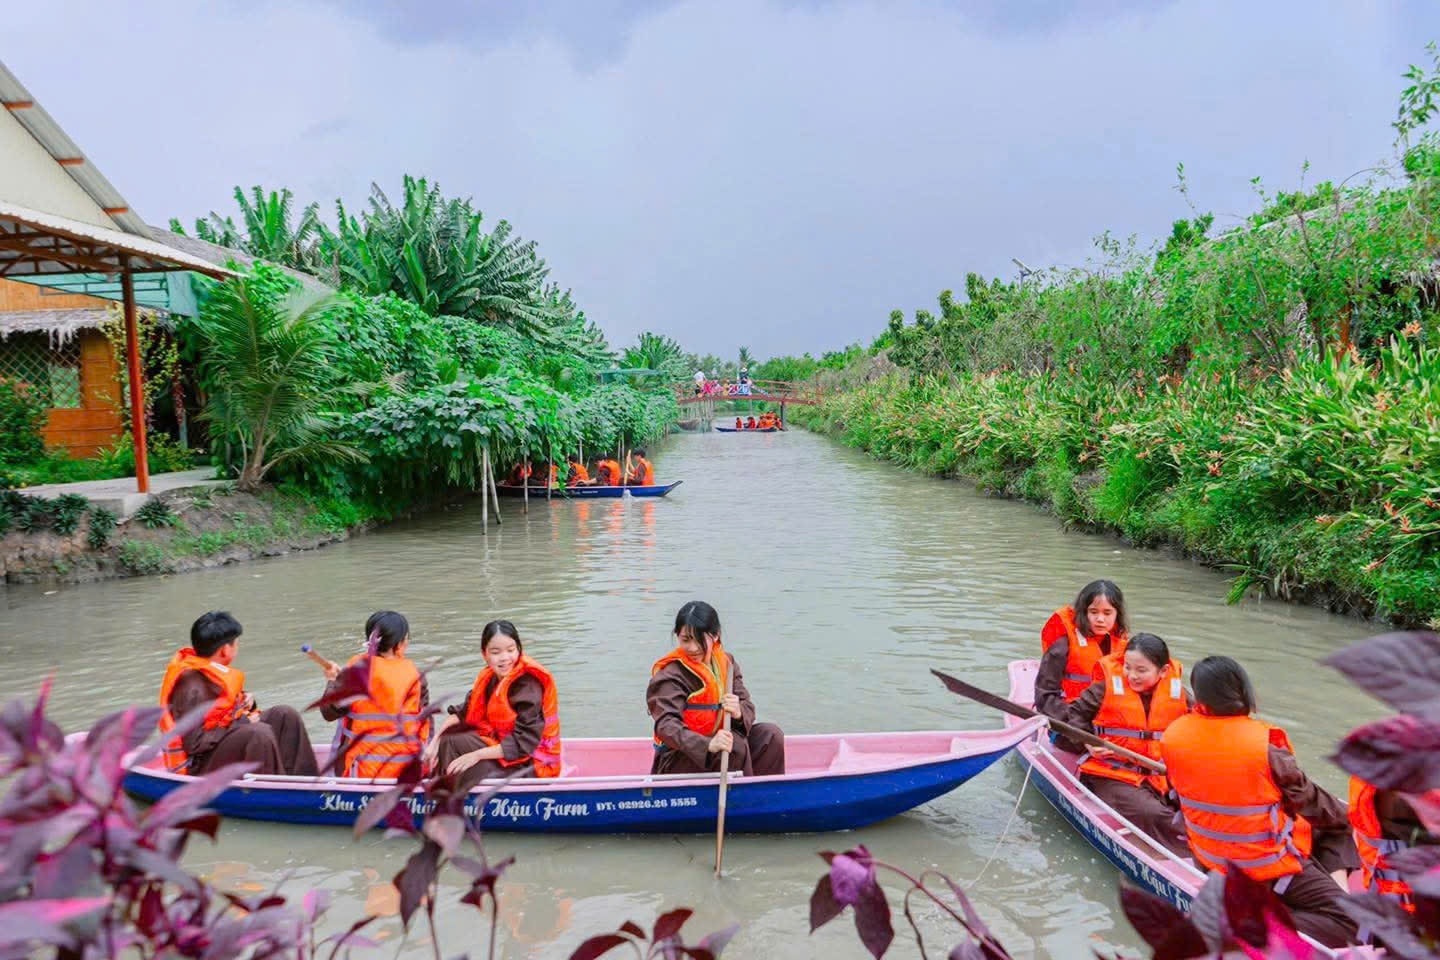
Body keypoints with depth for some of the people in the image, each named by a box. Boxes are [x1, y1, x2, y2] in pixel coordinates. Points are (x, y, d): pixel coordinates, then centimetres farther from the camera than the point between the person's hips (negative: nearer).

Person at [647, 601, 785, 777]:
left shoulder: (726, 663, 4)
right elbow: (666, 725, -30)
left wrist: (738, 712, -28)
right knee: (735, 743, -28)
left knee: (770, 734, -10)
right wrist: (708, 744, -47)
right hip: (674, 761, -6)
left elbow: (747, 706, -2)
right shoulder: (670, 676, -17)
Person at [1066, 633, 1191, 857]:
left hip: (1163, 777, 5)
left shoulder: (1178, 693, 4)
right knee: (1150, 813, -29)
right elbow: (1076, 713, 6)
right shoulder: (1106, 688, -6)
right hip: (1112, 775, -5)